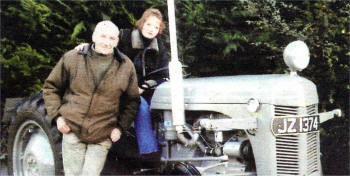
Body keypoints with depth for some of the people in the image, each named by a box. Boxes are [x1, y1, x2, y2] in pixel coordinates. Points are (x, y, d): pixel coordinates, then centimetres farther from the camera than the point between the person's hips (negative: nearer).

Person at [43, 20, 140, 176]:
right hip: (72, 131, 1)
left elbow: (132, 100, 11)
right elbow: (50, 87, 9)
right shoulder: (72, 58, 0)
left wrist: (120, 127, 1)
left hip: (101, 139, 0)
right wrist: (57, 115, -1)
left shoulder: (126, 66, 2)